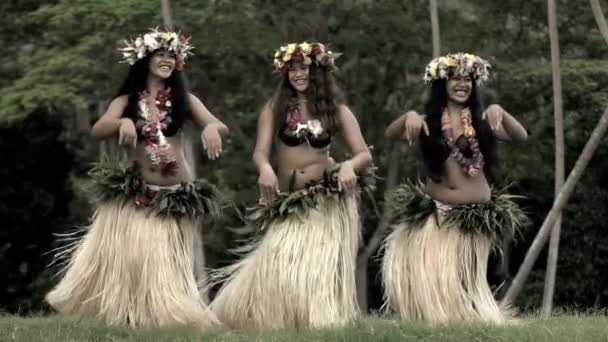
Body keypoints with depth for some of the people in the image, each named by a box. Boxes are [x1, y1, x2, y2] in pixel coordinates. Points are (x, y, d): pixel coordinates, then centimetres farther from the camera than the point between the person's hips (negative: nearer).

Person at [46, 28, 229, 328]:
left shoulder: (183, 100, 7)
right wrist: (123, 122, -32)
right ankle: (118, 314, 5)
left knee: (169, 264, 0)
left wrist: (211, 128, -28)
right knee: (123, 256, -5)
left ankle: (169, 315, 7)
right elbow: (97, 130, -11)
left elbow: (221, 127, -3)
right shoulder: (127, 101, 5)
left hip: (175, 196, 0)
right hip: (134, 195, 0)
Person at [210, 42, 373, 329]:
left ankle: (322, 323, 3)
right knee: (279, 265, -7)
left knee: (323, 264, -3)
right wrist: (265, 168, -32)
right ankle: (274, 321, 6)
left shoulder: (337, 110, 1)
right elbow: (261, 151, -9)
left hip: (328, 199, 0)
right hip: (288, 201, 0)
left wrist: (350, 165, -27)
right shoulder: (274, 108, 1)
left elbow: (365, 155, -4)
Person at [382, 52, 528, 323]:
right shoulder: (429, 122, 4)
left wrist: (500, 113, -27)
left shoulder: (482, 121, 0)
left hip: (474, 215, -2)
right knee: (429, 276, -2)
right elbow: (390, 134, -4)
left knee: (461, 281, 4)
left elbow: (521, 136, -10)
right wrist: (408, 118, -24)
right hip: (435, 212, 2)